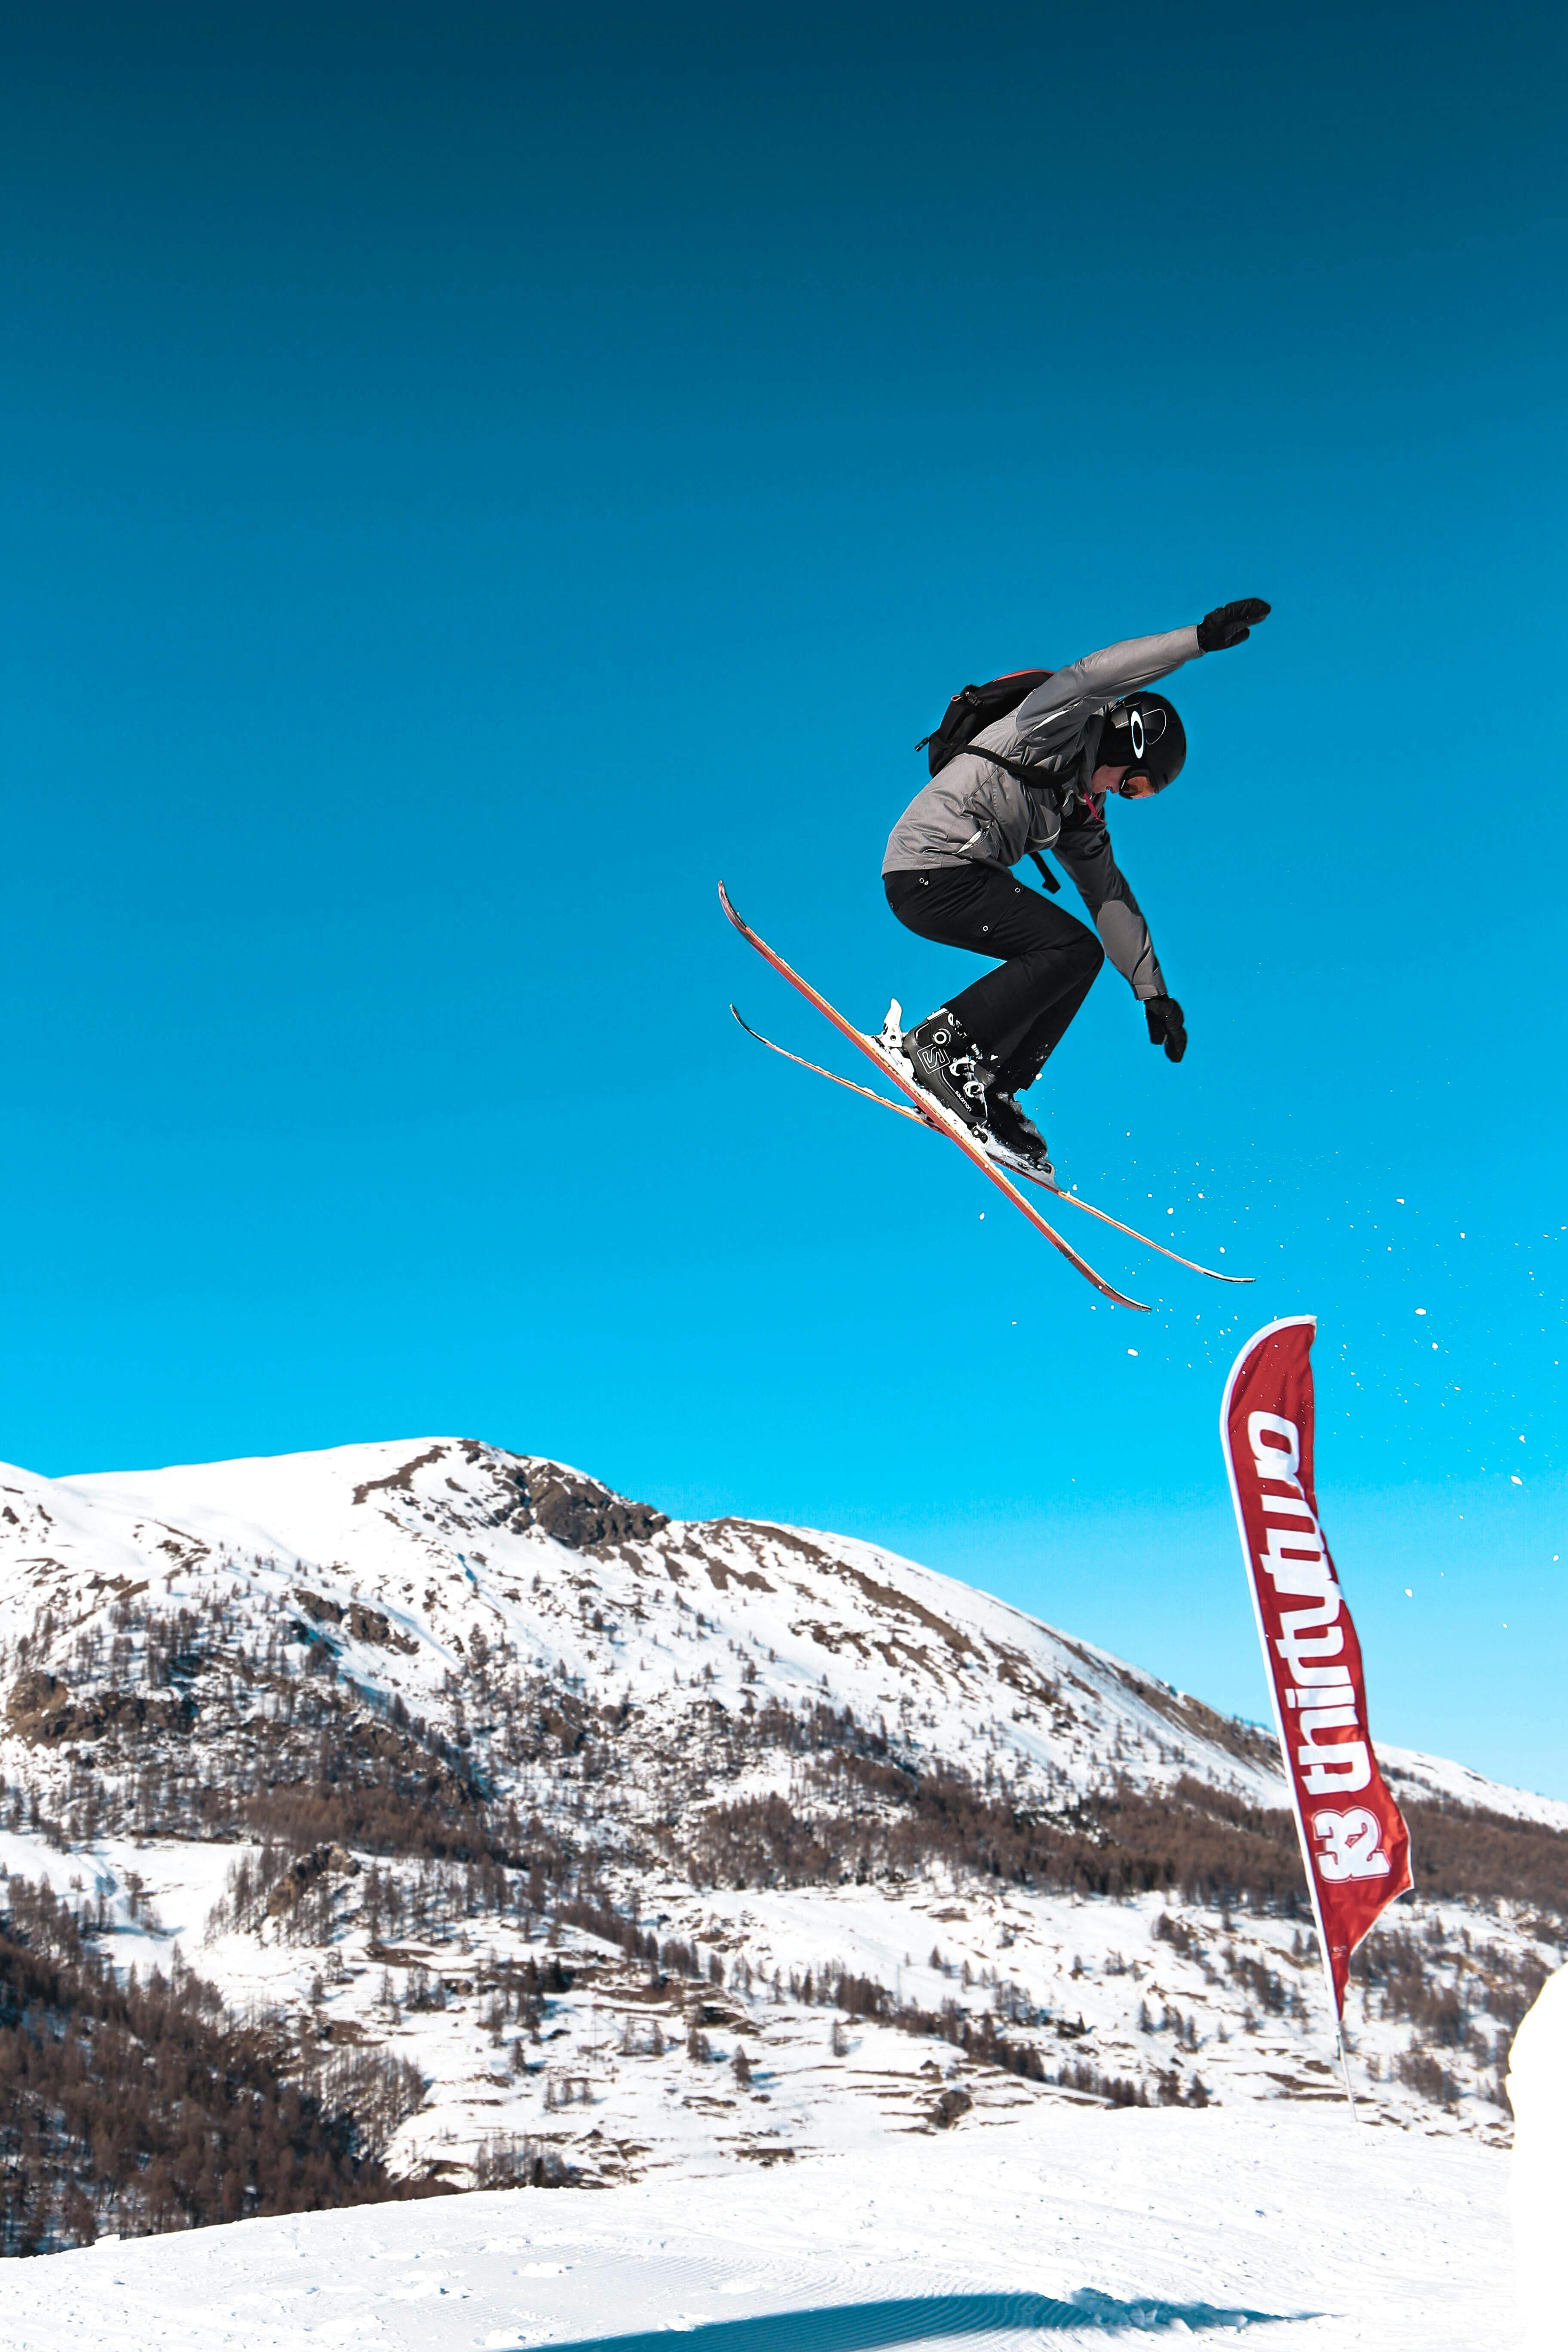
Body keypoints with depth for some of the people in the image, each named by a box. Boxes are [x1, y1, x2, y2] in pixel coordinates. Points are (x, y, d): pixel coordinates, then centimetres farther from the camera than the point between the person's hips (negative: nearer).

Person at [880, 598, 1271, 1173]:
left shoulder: (1082, 808, 24)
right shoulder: (1059, 727, 0)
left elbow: (1110, 896, 24)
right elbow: (1092, 677, -22)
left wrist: (1152, 992, 19)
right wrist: (1199, 639, -26)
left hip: (960, 878, 9)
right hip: (932, 868, -9)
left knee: (1076, 961, 7)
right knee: (1073, 949, -15)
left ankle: (988, 1092, 3)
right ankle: (939, 1042, -16)